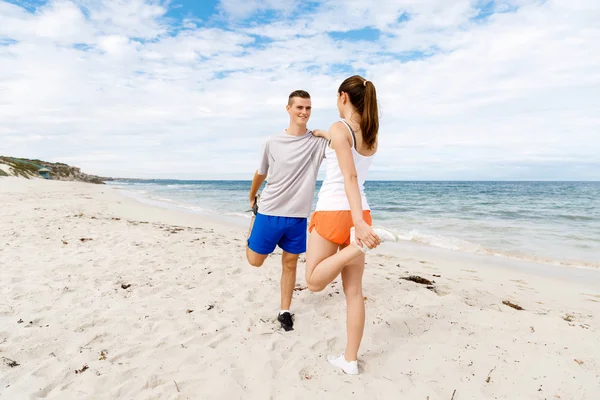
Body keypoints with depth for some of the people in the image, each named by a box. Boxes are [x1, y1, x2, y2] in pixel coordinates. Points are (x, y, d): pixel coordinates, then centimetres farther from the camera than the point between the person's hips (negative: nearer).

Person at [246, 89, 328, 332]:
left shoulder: (319, 142, -4)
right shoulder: (273, 142, -2)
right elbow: (261, 173, 12)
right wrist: (252, 197, 23)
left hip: (298, 216, 0)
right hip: (269, 211, 0)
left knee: (290, 264, 9)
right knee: (255, 260, 11)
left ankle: (284, 311, 26)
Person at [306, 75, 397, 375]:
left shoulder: (339, 128, -10)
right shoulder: (372, 135, 10)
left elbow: (350, 177, -23)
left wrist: (358, 223, -30)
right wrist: (326, 136, 46)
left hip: (333, 212, -7)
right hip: (359, 212, 7)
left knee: (314, 282, 6)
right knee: (354, 291, 11)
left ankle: (362, 241, -16)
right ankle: (350, 360, 19)